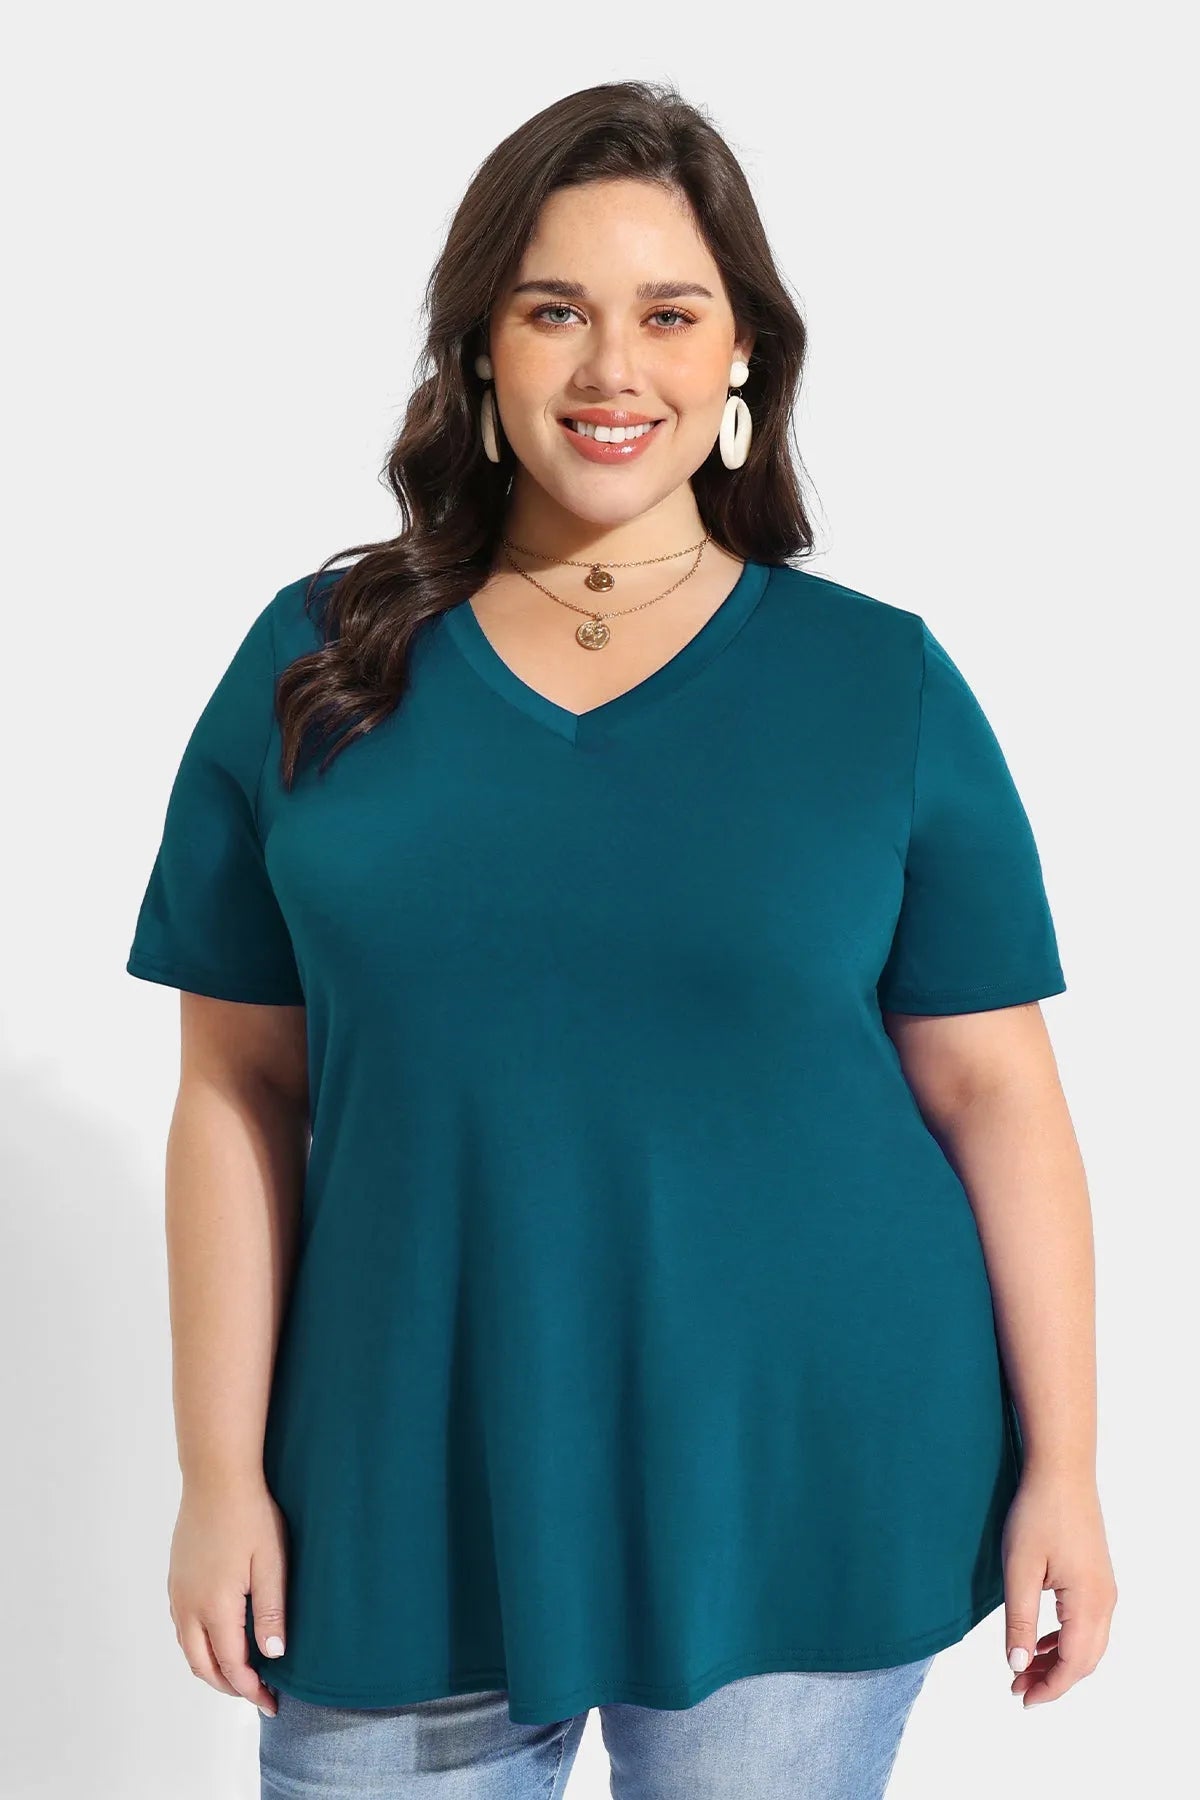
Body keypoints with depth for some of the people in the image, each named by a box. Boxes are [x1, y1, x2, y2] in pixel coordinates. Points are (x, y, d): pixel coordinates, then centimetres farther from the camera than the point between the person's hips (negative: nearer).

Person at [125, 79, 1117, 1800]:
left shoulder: (883, 682, -2)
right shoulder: (315, 666, 0)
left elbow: (995, 1090, -1)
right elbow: (240, 1092, 0)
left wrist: (1061, 1469, -2)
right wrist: (223, 1471, -1)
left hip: (806, 1484, 0)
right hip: (413, 1482, 1)